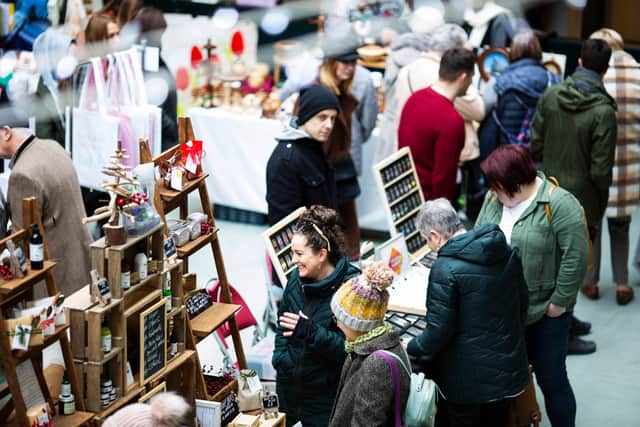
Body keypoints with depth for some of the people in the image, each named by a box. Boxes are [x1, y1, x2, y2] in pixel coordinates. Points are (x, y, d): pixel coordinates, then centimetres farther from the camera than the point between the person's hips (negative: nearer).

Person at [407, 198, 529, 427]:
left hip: (468, 378, -6)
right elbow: (522, 303, 11)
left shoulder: (445, 269, -23)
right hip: (508, 366, 7)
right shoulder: (506, 251, -1)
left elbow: (438, 332, -20)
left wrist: (409, 348, -2)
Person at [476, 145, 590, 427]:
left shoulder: (559, 205, -19)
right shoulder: (494, 198, 1)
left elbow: (576, 257, -19)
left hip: (544, 315, -6)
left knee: (551, 380, 6)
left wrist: (559, 303, -15)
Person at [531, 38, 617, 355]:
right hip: (581, 197, -6)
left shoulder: (550, 96, -3)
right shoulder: (603, 111, -19)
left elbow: (535, 146, 2)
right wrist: (599, 209, -3)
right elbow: (601, 170, -16)